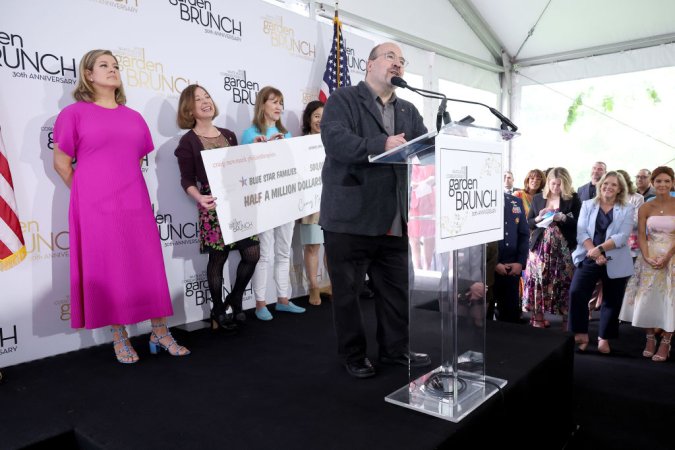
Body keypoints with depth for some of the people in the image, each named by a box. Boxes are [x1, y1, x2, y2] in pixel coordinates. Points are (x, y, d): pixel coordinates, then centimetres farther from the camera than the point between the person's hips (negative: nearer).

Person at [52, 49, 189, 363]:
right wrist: (91, 195, 6)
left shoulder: (134, 117, 12)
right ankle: (119, 337, 17)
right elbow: (61, 163, 1)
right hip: (96, 207, -4)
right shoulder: (74, 113, -1)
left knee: (150, 267, 4)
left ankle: (160, 333, 15)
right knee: (106, 270, 3)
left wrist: (120, 188, 15)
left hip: (135, 204, 4)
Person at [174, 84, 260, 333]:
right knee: (218, 258, 3)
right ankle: (218, 310, 22)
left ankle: (235, 298, 25)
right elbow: (187, 180, -6)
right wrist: (200, 198, -24)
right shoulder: (188, 142, -2)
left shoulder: (228, 135, 13)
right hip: (214, 206, -5)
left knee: (252, 253, 2)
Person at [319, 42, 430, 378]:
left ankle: (395, 349, 32)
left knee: (397, 288, 14)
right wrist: (382, 145, -29)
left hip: (394, 219, 6)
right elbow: (336, 141, -18)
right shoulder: (343, 99, -1)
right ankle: (353, 354, 25)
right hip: (350, 217, -5)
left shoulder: (409, 111, 19)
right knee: (347, 290, 7)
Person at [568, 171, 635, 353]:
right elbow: (581, 232, -3)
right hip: (588, 259, 0)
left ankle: (604, 338, 27)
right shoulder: (587, 205, 7)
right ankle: (581, 334, 0)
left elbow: (623, 236, -9)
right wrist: (594, 253, -17)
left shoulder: (628, 209, 4)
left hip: (616, 262, 0)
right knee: (576, 292, -16)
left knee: (612, 301, 9)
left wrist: (600, 248, -22)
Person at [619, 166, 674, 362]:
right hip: (649, 258, 2)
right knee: (647, 299, 4)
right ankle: (650, 339, 18)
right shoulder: (645, 208, 2)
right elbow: (641, 236, 0)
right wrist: (647, 257, -13)